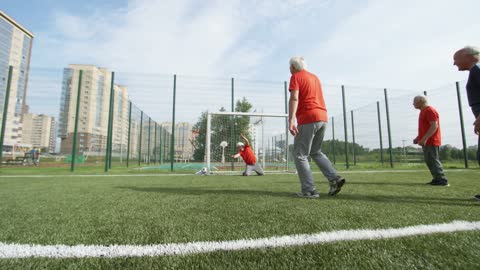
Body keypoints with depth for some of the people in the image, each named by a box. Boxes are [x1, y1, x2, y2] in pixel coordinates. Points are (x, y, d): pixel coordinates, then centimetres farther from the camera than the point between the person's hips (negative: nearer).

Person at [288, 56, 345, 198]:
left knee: (300, 155, 0)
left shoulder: (295, 77, 0)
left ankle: (309, 190, -3)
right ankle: (335, 178, 5)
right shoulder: (314, 77, 23)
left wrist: (291, 120, -24)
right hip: (323, 117, 8)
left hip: (308, 119, -8)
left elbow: (294, 98, -16)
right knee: (316, 152, 19)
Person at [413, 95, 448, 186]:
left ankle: (442, 180, -4)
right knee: (429, 161, 11)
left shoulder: (430, 110, -11)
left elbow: (434, 126, -20)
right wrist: (418, 138, 18)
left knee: (433, 161, -8)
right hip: (426, 142, 10)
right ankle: (437, 179, 16)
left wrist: (424, 139, -25)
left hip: (431, 142, -10)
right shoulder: (423, 111, 20)